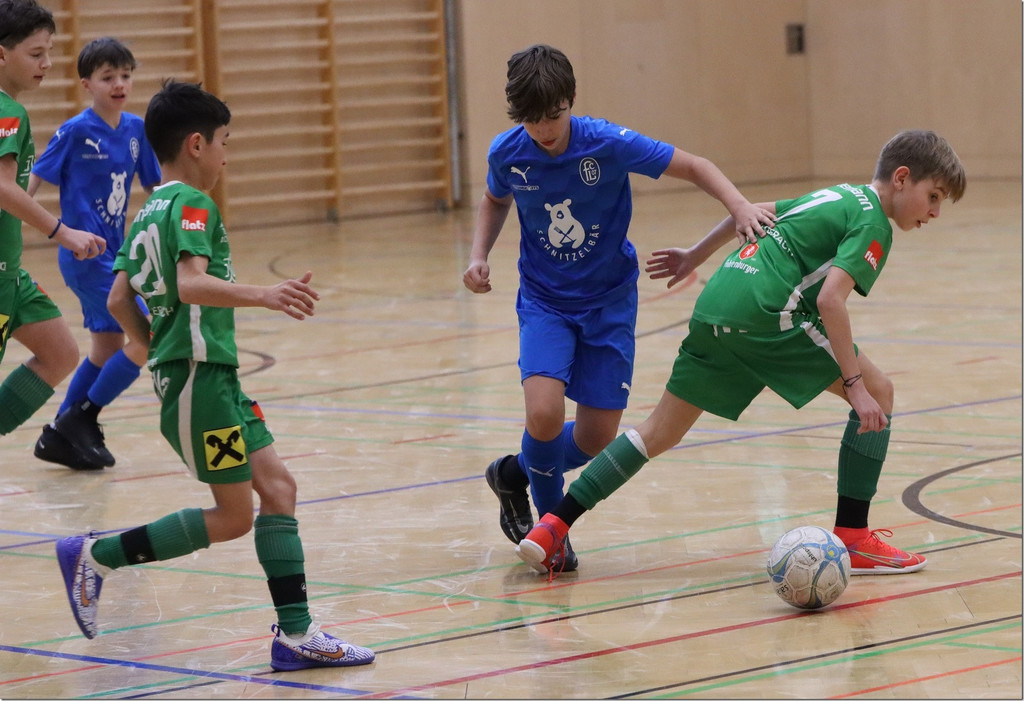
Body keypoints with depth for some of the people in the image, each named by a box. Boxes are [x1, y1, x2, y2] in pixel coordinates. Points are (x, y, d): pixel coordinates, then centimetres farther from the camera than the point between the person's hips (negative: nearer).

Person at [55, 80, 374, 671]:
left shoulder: (150, 211, 16)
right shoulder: (192, 204, -12)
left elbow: (120, 301, 17)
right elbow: (191, 284, -28)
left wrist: (163, 355, 27)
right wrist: (263, 296, -41)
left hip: (214, 374, 10)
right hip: (200, 375, -10)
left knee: (278, 487, 3)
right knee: (233, 517, -3)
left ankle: (296, 633, -1)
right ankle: (95, 556, 5)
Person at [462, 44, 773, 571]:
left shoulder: (608, 144, -20)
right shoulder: (507, 153, -12)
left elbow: (694, 167, -13)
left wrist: (739, 206, -31)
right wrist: (479, 256, -4)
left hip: (609, 300, 0)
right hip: (544, 300, 0)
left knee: (596, 439, -2)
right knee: (544, 411, -23)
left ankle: (516, 473, 29)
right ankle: (550, 523, 4)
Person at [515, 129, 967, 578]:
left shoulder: (837, 196, 24)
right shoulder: (873, 224, -3)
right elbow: (830, 299, -16)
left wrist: (696, 256, 43)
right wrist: (854, 384, -17)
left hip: (713, 306, 8)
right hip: (765, 313, -8)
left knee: (661, 432, 13)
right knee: (878, 392, 2)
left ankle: (554, 525, 6)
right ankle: (852, 536, 0)